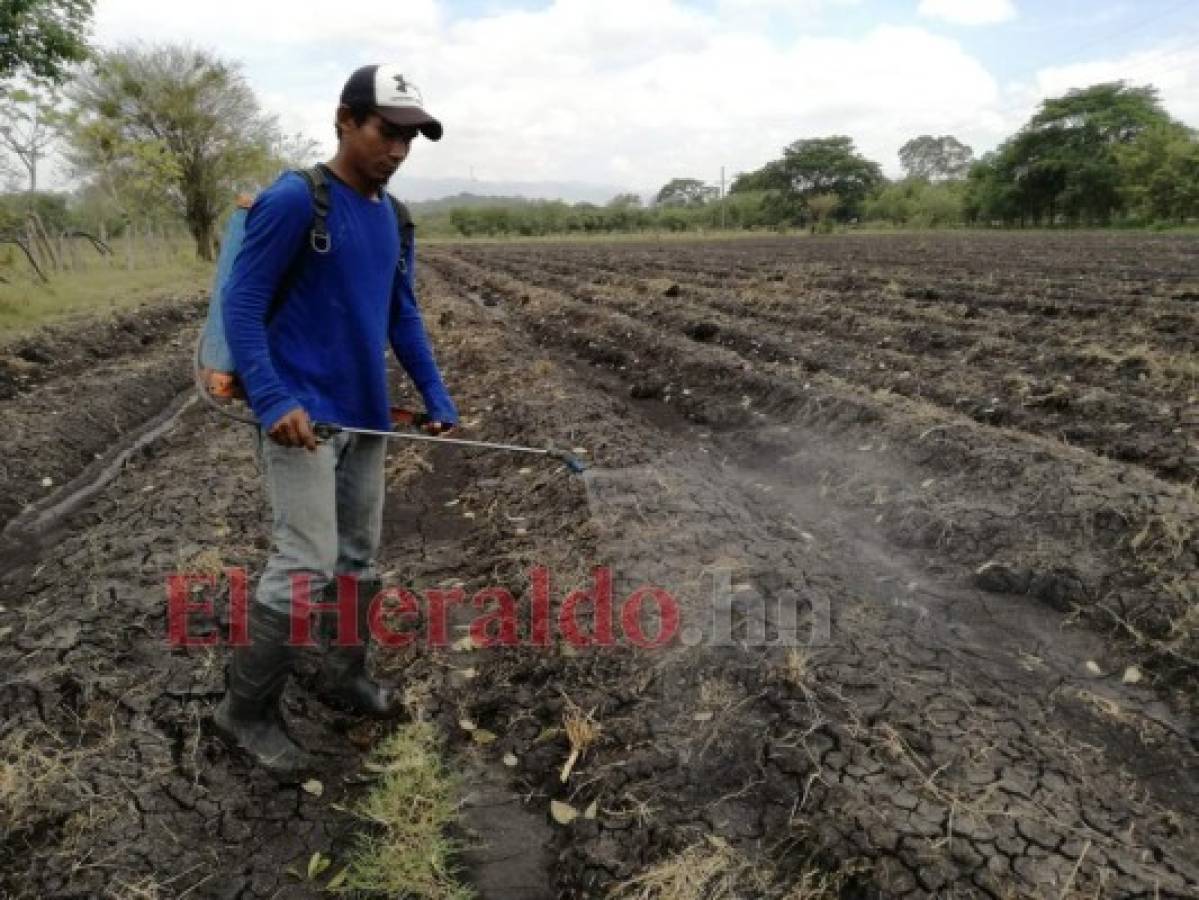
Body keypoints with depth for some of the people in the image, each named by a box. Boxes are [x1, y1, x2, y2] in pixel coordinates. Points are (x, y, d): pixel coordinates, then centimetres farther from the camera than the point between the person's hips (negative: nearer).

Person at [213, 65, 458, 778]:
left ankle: (344, 676, 32)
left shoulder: (394, 218, 9)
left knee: (361, 558, 13)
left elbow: (404, 316, 14)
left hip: (367, 416, 7)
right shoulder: (293, 200, -11)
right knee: (306, 566, -7)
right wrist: (272, 402, -23)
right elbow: (242, 306, -12)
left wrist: (439, 401, 7)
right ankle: (247, 711, 13)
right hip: (301, 415, -7)